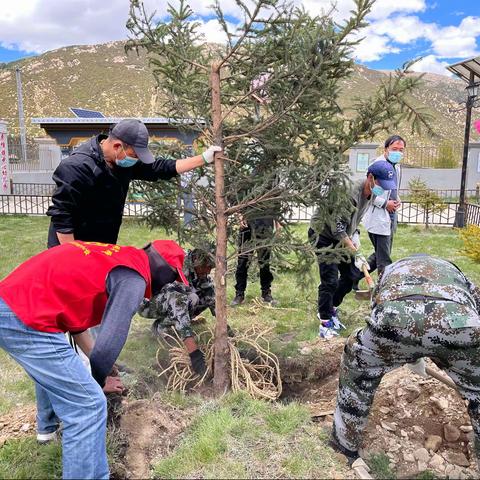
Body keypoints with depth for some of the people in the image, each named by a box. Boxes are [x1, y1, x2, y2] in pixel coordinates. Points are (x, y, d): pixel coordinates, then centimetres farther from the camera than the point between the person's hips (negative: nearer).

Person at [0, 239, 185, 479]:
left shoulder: (112, 255, 17)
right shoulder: (133, 278, -10)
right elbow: (110, 342, -16)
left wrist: (99, 365, 26)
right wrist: (100, 381, 6)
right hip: (26, 323, -10)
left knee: (52, 368, 37)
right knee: (89, 405, -3)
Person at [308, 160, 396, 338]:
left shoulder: (371, 193, -4)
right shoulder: (350, 193, -31)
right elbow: (338, 229, -29)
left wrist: (353, 233, 3)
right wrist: (356, 254, -28)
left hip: (342, 236, 9)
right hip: (324, 235, -8)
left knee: (350, 276, 9)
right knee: (330, 281, -11)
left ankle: (330, 310, 27)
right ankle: (325, 323, 2)